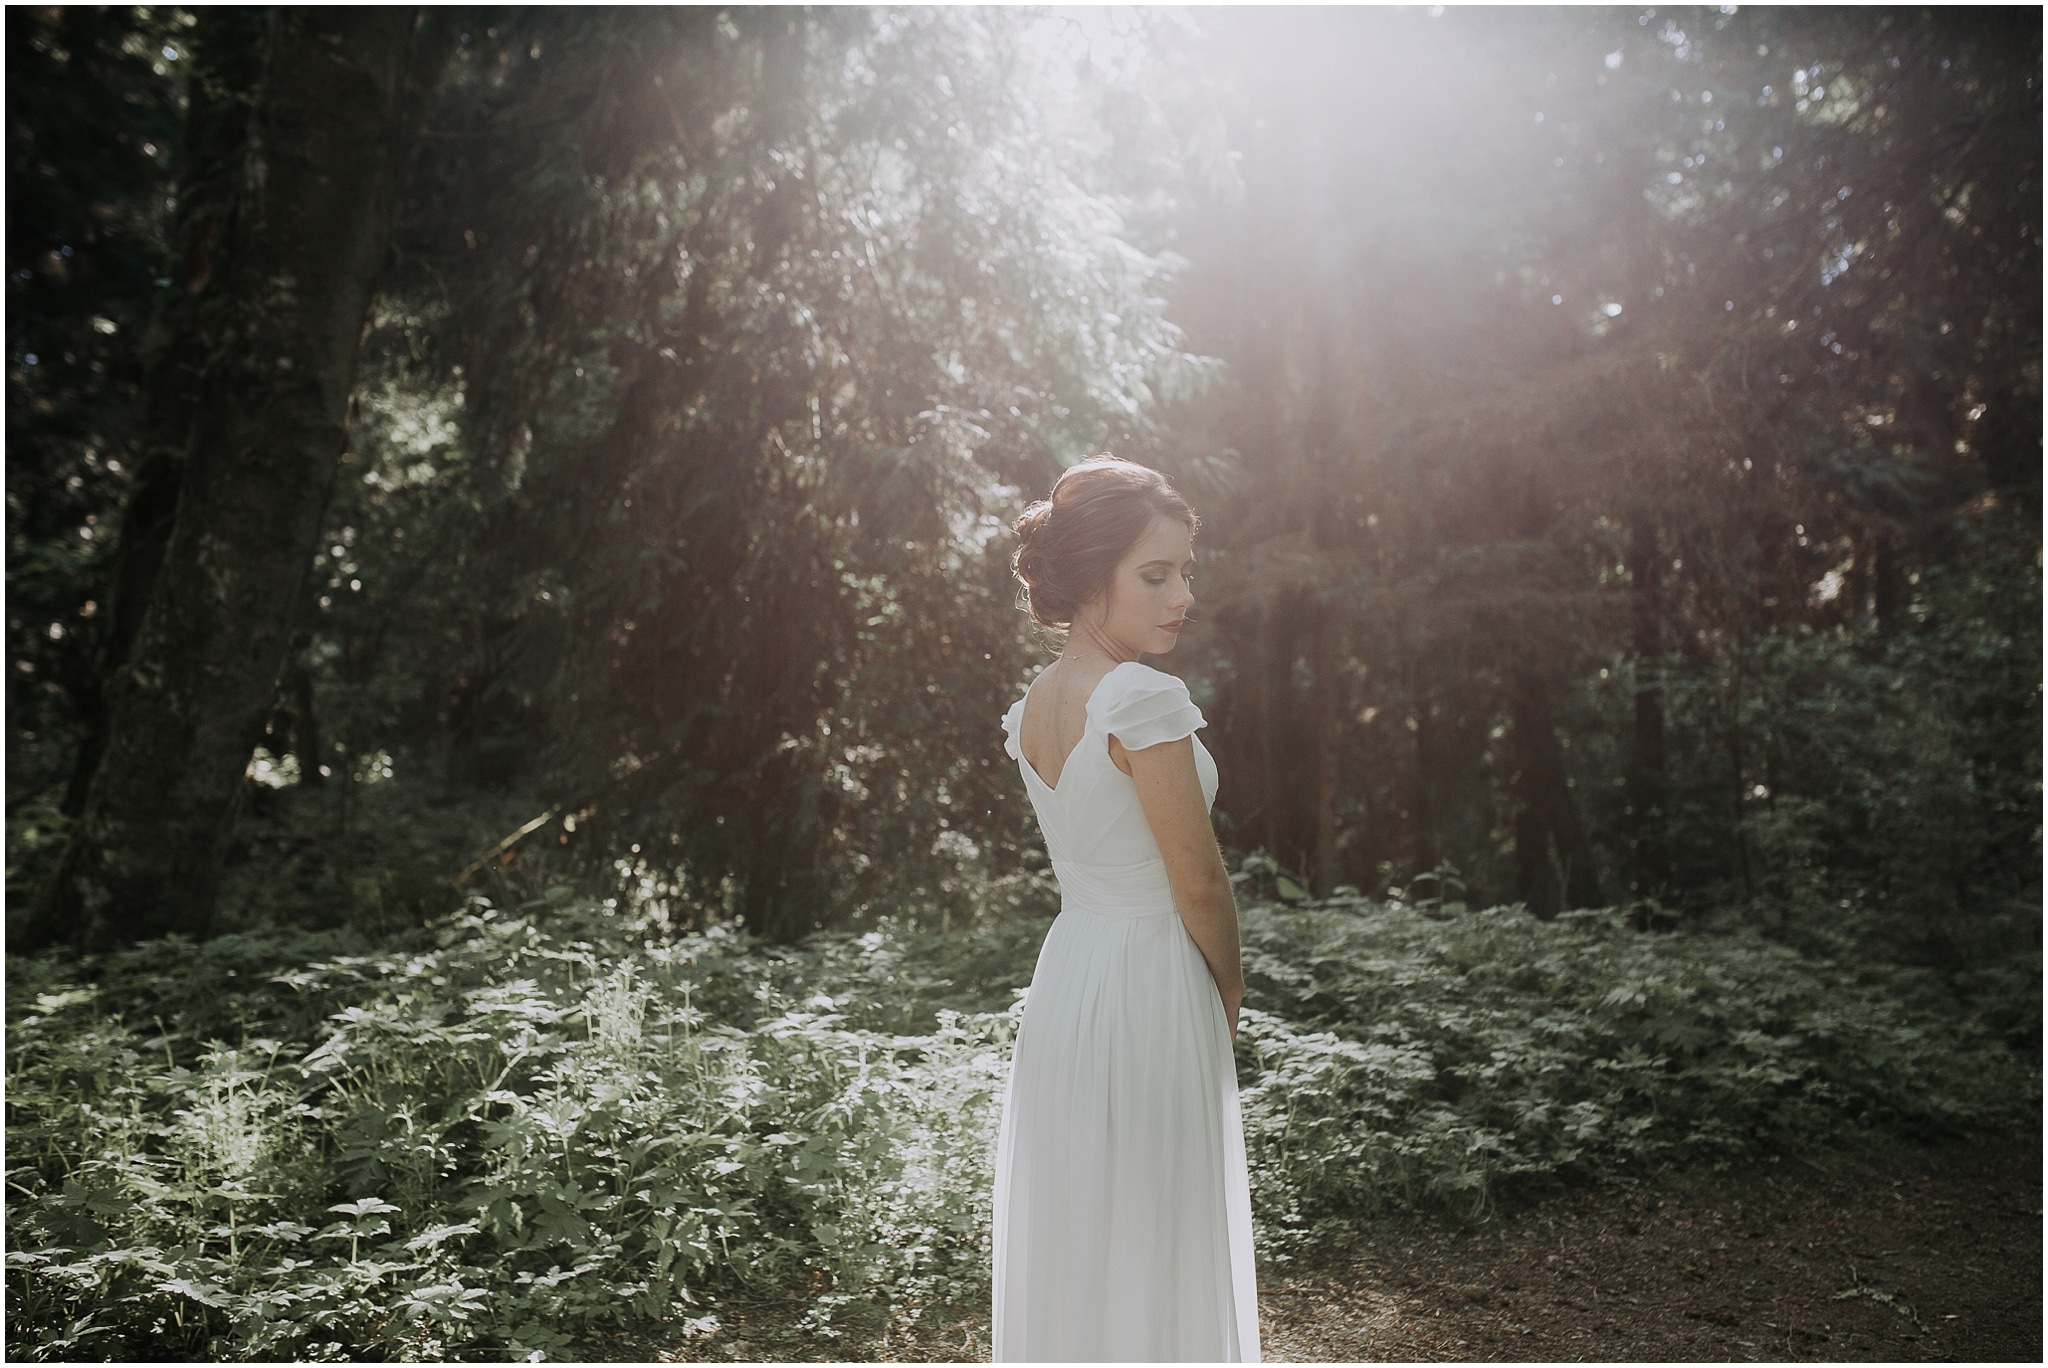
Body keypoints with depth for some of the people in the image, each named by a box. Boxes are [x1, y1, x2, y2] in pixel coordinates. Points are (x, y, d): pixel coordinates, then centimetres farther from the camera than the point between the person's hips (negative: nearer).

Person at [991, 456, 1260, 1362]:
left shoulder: (1032, 706, 5)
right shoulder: (1144, 697, -20)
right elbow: (1198, 879, -16)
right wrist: (1229, 981, 3)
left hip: (1062, 975, 8)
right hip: (1152, 994, -8)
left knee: (1066, 1243, 19)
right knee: (1154, 1252, 7)